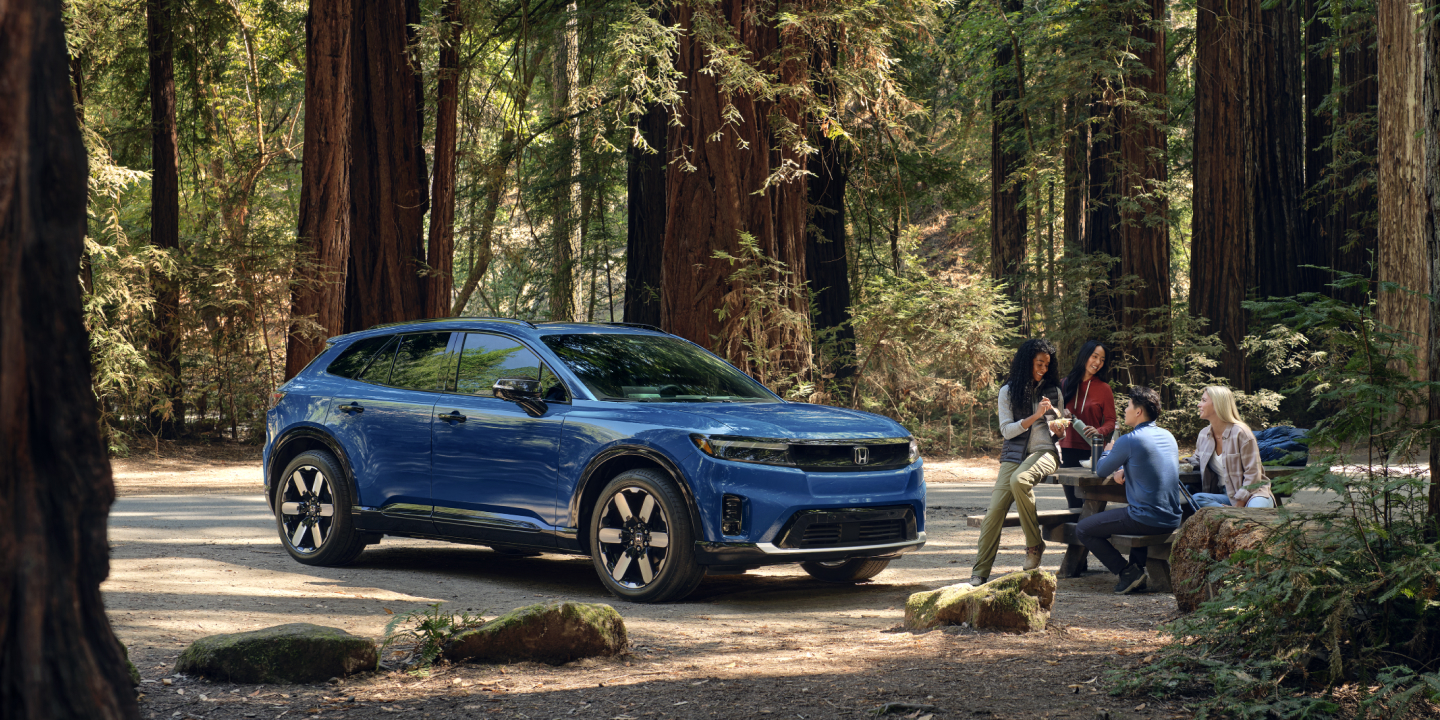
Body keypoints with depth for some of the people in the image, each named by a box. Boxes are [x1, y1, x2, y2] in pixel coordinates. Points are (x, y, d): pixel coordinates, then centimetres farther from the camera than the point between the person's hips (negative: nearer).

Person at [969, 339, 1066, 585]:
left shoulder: (1053, 391, 13)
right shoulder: (1008, 391, 7)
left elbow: (1059, 433, 19)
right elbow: (1006, 430, -1)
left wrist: (1058, 428, -5)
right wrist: (1035, 416, -13)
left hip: (1044, 452, -1)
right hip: (1014, 455, 1)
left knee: (1019, 480, -36)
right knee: (995, 511, -15)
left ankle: (1034, 544, -25)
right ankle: (980, 572, -9)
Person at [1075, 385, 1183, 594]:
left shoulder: (1129, 440, -14)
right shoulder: (1168, 436, 11)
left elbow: (1101, 471, 1)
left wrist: (1108, 451, 21)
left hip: (1147, 520, -8)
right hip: (1172, 520, 8)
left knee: (1082, 530, 4)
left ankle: (1129, 572, 0)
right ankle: (1138, 569, 29)